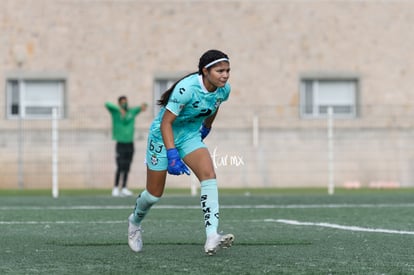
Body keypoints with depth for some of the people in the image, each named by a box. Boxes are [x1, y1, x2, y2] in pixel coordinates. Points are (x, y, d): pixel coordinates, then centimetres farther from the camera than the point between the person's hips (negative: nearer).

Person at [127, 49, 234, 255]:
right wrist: (172, 155, -35)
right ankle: (135, 222, 43)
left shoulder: (224, 89, -12)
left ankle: (211, 238, -30)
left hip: (190, 137, 5)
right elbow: (166, 122, -28)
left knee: (209, 175, -22)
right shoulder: (186, 89, -32)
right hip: (163, 136, -5)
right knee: (154, 194, 7)